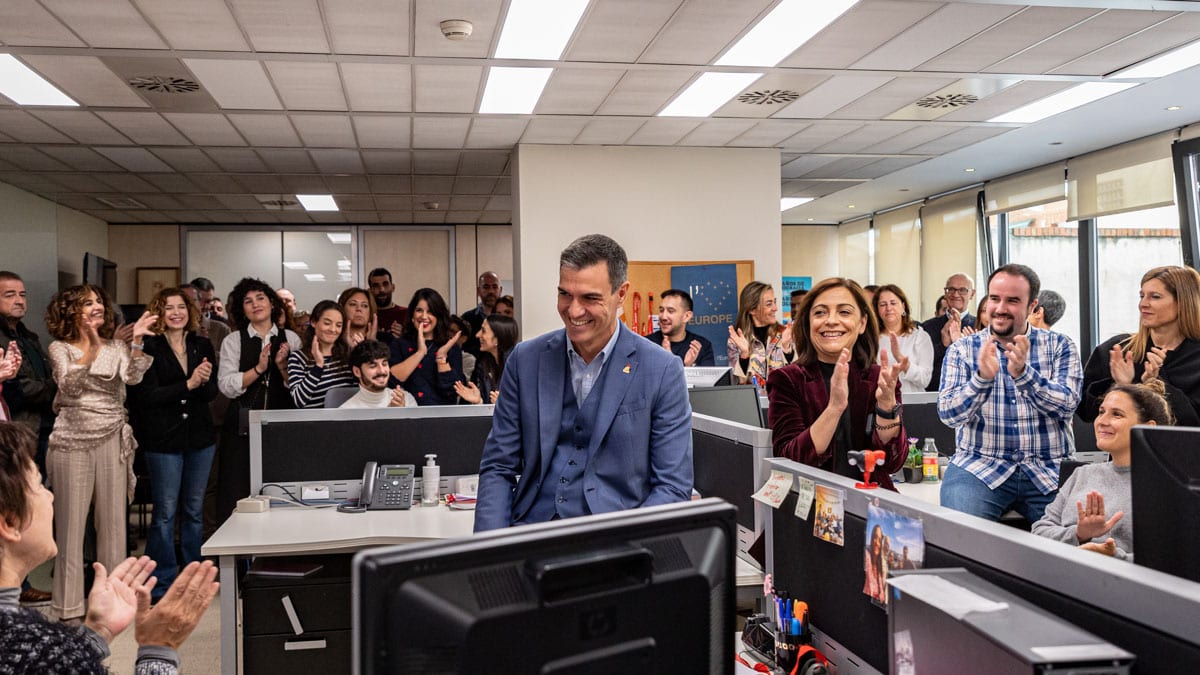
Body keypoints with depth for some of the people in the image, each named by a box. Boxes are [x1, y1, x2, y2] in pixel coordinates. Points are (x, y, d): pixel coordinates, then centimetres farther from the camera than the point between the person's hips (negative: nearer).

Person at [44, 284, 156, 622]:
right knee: (71, 523, 1)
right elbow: (68, 385, -15)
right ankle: (70, 606, 10)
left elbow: (132, 377, -9)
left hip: (113, 440, 2)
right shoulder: (60, 348, 2)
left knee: (113, 521, 5)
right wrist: (92, 348, -27)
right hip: (73, 442, -2)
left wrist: (137, 341, -23)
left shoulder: (116, 347, 9)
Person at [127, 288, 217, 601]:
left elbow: (211, 393, 4)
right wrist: (188, 384, -22)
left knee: (194, 510, 13)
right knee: (165, 512, 0)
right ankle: (161, 583, 11)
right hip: (164, 439, -4)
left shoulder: (203, 346, 7)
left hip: (200, 437, 4)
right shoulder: (149, 348, -6)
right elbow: (147, 395, -14)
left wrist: (205, 381, -18)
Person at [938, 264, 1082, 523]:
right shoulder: (962, 350, 6)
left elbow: (1067, 405, -6)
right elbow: (948, 415, -5)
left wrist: (1022, 373, -22)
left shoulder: (1059, 346, 8)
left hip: (1048, 472, 2)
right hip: (978, 467, -1)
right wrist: (982, 377, -22)